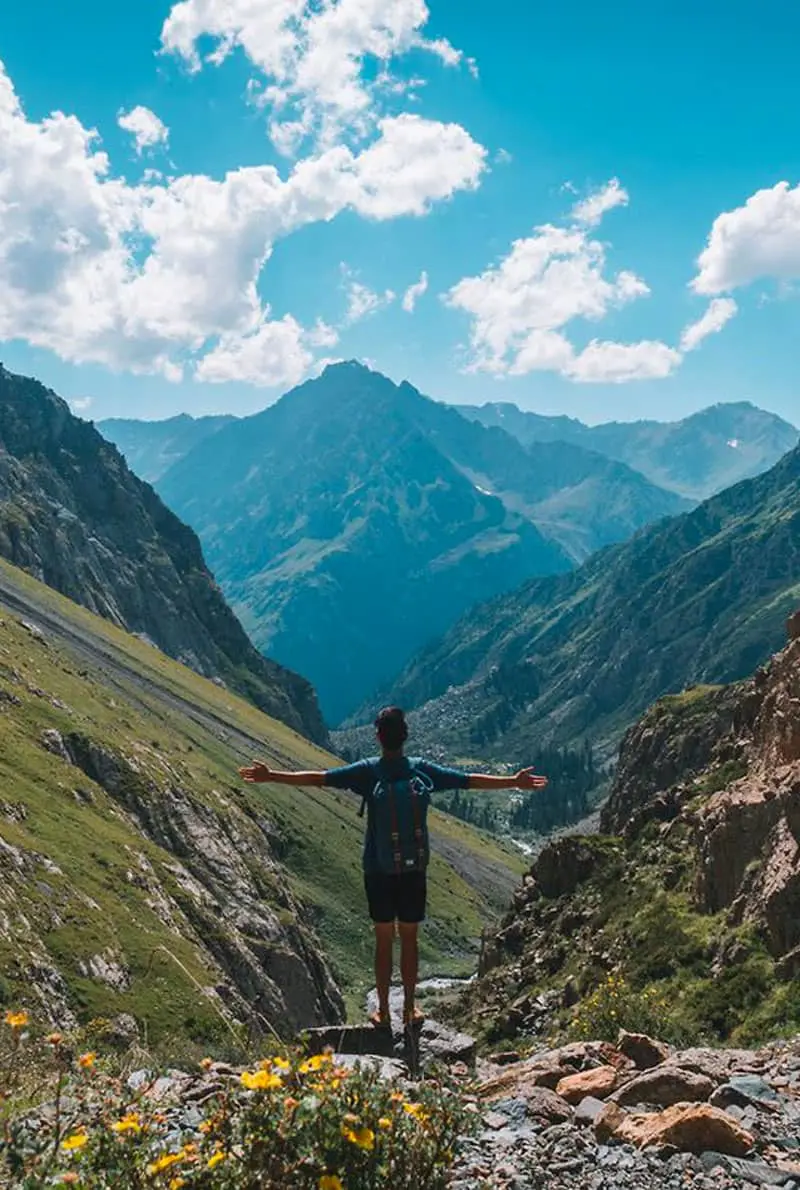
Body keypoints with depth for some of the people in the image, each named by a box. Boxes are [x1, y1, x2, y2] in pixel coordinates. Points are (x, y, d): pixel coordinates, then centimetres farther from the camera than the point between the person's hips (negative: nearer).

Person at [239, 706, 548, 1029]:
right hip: (414, 870, 1)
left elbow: (318, 778, -13)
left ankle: (383, 1011, 19)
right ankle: (410, 1008, 24)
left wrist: (271, 776, -6)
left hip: (378, 871, -1)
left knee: (384, 940, 10)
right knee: (409, 938, 14)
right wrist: (514, 782, 12)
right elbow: (470, 780, 1)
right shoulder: (422, 769, -6)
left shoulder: (368, 771, -11)